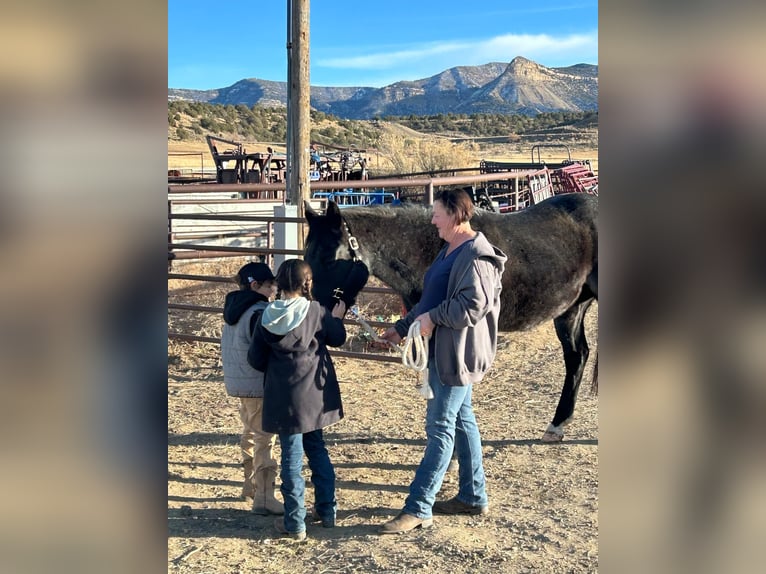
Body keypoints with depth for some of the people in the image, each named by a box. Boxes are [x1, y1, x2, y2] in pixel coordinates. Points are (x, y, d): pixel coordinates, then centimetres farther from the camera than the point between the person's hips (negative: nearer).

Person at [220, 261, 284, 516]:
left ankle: (251, 485, 35)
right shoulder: (259, 313, -21)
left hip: (238, 381, 10)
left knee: (250, 433, 22)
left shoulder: (235, 308, 9)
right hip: (258, 384, -10)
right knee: (265, 439, -3)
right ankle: (264, 499, 0)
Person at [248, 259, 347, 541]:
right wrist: (336, 318, 23)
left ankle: (295, 523, 11)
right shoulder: (316, 311, -11)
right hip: (315, 395, 1)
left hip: (284, 399, -1)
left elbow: (255, 359, -1)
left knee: (292, 457, 6)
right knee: (317, 449, 19)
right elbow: (337, 339, 4)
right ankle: (327, 510, 28)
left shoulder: (267, 318, -9)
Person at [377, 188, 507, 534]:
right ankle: (473, 497, 28)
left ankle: (418, 508, -1)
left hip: (457, 355, -11)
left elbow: (474, 306, -27)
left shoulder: (477, 256, -17)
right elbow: (431, 299, 22)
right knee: (462, 421, 16)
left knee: (440, 428, -6)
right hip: (444, 352, 11)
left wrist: (433, 318, -21)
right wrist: (402, 327, 22)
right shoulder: (450, 252, 15)